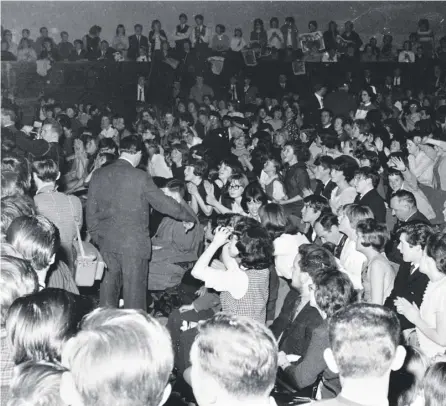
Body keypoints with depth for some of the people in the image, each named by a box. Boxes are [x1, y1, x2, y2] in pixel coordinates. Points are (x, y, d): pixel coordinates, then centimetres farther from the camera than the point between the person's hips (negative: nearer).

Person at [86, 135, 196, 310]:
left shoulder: (98, 174, 3)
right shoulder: (140, 177, -12)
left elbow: (91, 209, 7)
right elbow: (163, 203, -6)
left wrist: (96, 235, 17)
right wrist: (189, 217, 8)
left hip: (106, 241, 5)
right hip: (133, 242, -5)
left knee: (110, 282, 15)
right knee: (134, 287, 4)